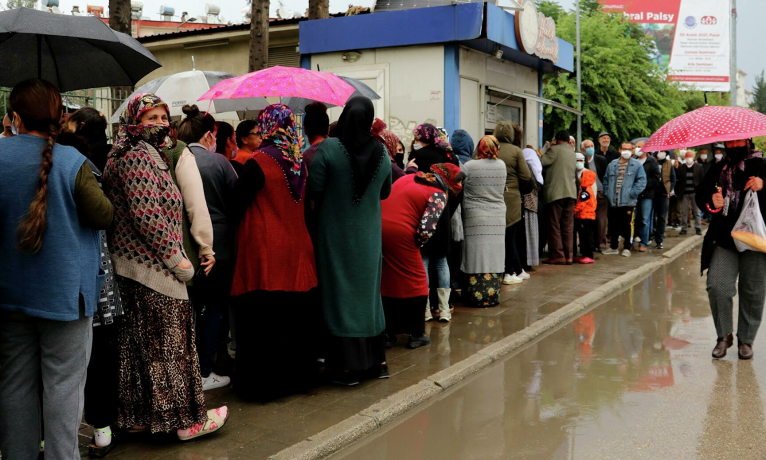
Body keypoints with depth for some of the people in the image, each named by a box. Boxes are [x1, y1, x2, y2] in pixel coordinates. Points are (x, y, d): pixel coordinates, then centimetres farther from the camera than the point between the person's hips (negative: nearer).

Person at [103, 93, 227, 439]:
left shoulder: (145, 154, 18)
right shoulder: (139, 156, -14)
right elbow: (146, 216, -23)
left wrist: (174, 254, 16)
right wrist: (176, 258, -17)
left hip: (133, 264, 10)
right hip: (153, 267, -10)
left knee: (138, 342, 14)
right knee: (168, 341, -2)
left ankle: (136, 414, 23)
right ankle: (186, 419, 8)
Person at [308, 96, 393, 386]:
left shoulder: (328, 149, -15)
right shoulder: (381, 153, -3)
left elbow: (314, 188, -12)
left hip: (336, 233, -3)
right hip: (369, 235, 3)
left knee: (341, 295, 5)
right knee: (369, 292, 16)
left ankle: (350, 367, 7)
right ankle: (378, 361, 24)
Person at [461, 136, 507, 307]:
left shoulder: (469, 166, -8)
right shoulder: (501, 165, 1)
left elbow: (460, 190, -2)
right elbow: (503, 190, 11)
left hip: (475, 219, -3)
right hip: (498, 219, 3)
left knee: (477, 256, 1)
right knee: (494, 257, 7)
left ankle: (477, 296, 4)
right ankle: (493, 295, 11)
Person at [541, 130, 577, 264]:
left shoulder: (554, 149, -7)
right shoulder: (572, 152, 15)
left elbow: (541, 163, -13)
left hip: (555, 193, -6)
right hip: (571, 192, 6)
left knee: (554, 226, -1)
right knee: (568, 226, 8)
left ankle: (558, 256, -2)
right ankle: (568, 256, 9)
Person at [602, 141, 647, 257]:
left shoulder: (636, 165, 0)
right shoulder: (612, 164, 11)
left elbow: (642, 180, -6)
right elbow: (606, 179, 18)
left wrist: (633, 193, -12)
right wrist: (607, 192, 7)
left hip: (628, 202, -4)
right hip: (613, 202, 4)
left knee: (626, 225, 2)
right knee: (613, 225, 10)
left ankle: (626, 248, 13)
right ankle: (613, 247, 22)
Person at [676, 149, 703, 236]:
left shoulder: (699, 167, 2)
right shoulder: (681, 167, 4)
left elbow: (702, 179, 1)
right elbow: (678, 179, 2)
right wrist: (677, 192, -3)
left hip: (695, 192, -1)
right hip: (684, 193, 1)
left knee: (696, 212, 5)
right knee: (684, 212, 4)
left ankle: (698, 228, 10)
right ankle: (684, 228, 10)